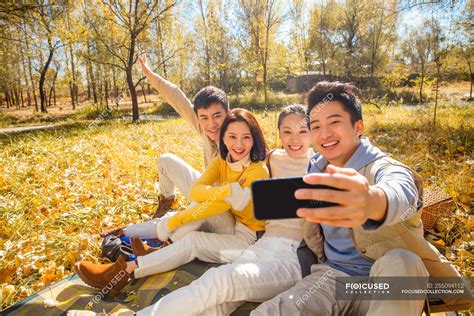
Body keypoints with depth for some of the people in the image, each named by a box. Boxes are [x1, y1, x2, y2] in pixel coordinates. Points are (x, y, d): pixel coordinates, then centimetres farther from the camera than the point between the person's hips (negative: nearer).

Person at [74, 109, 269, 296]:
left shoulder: (259, 172, -21)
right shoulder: (221, 161, -3)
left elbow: (223, 204, -26)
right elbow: (195, 191, -19)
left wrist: (174, 221, -22)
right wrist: (225, 190, -38)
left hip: (249, 237, -5)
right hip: (227, 225, 6)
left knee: (192, 240, -25)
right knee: (199, 208, -19)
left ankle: (124, 271, -16)